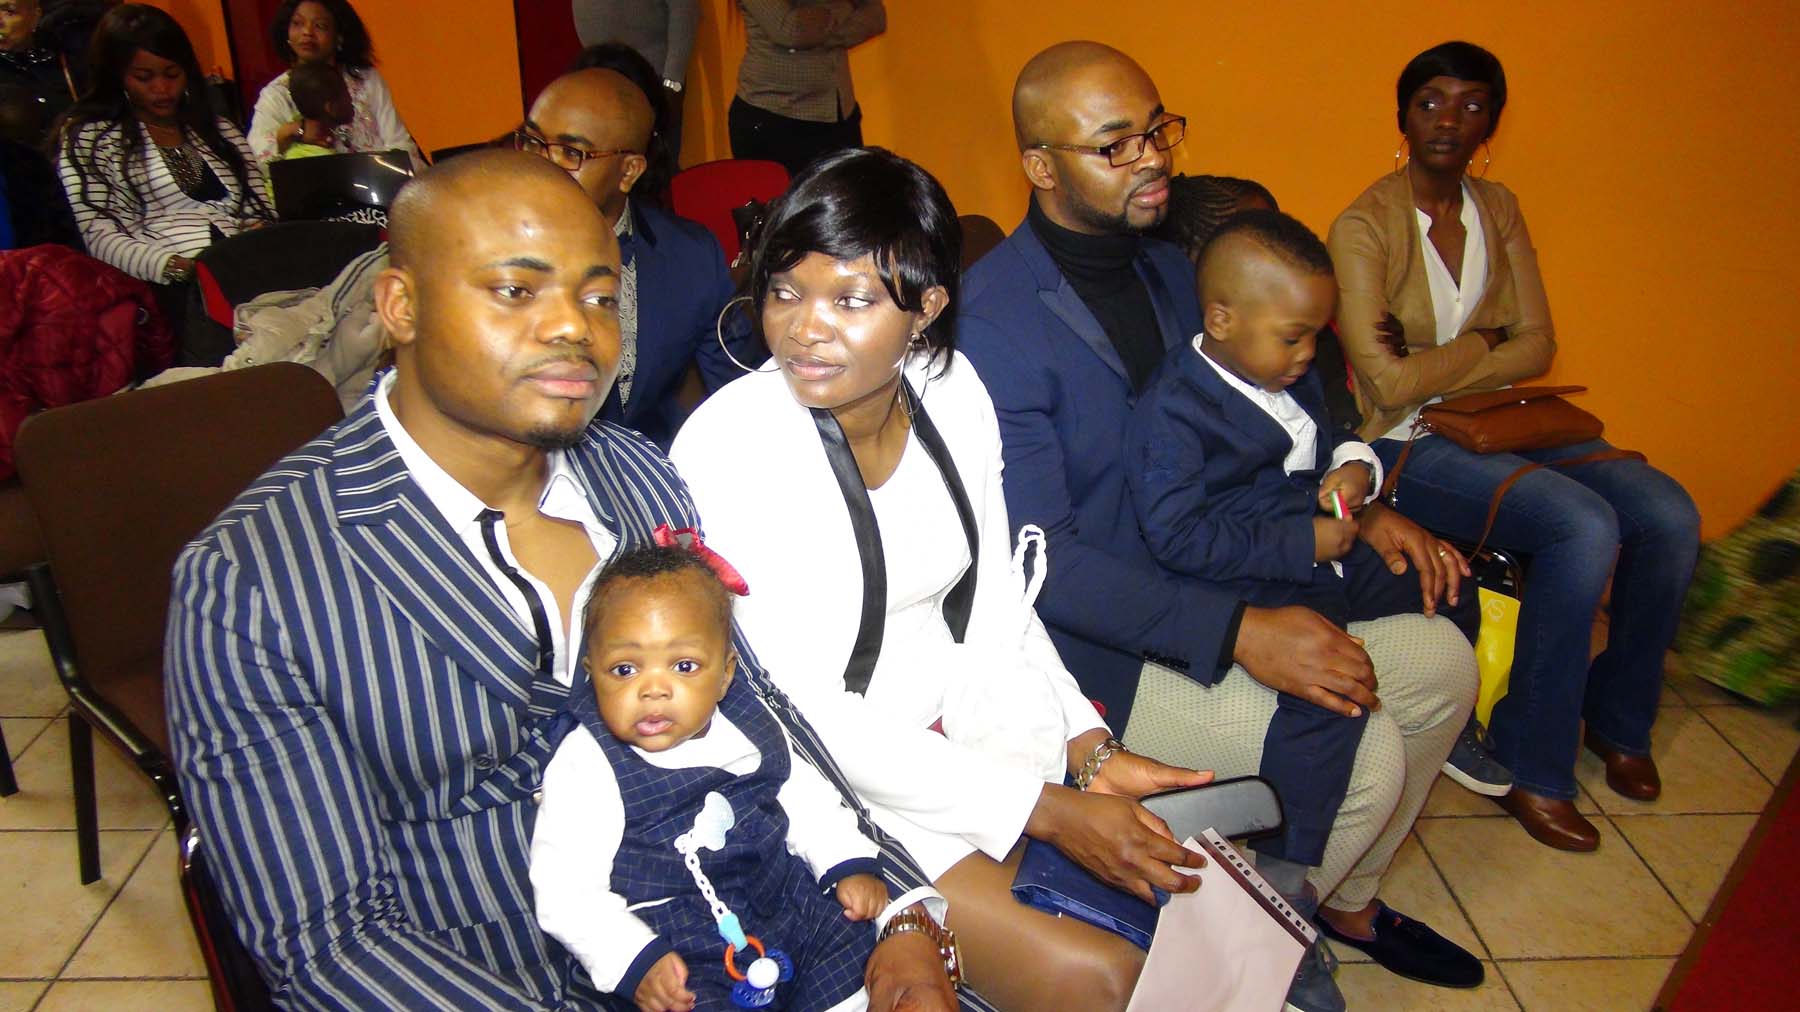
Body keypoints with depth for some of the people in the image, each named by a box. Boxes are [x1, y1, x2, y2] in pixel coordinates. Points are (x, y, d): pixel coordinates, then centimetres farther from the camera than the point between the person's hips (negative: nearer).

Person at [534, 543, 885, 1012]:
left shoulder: (750, 728, 3)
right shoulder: (585, 767, -11)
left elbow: (805, 799, 18)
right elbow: (566, 888, -14)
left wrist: (851, 866, 5)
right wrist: (634, 959, -23)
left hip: (780, 899, 5)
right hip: (668, 941, -5)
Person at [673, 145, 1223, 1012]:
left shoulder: (951, 390, -5)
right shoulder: (727, 445, -22)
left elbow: (994, 607, 5)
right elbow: (803, 713, -21)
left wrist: (1092, 751, -9)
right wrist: (1047, 810, -21)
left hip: (967, 727, 6)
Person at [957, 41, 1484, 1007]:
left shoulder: (1167, 267, 7)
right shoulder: (992, 320, -20)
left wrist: (1359, 512, 3)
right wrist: (1239, 632, -29)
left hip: (1206, 583, 9)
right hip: (1094, 644, -9)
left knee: (1441, 661, 6)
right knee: (1364, 750, -19)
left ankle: (1346, 894, 27)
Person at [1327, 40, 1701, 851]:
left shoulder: (1498, 209, 10)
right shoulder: (1364, 226, -10)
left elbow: (1537, 348, 3)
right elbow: (1390, 384, -18)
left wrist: (1434, 367, -11)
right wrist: (1479, 346, -4)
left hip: (1502, 425, 6)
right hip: (1406, 448, -6)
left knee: (1669, 515, -14)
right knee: (1584, 525, -28)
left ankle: (1617, 716, 11)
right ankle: (1531, 768, -13)